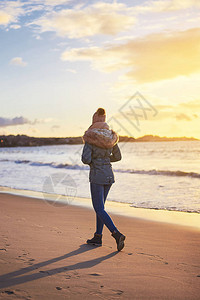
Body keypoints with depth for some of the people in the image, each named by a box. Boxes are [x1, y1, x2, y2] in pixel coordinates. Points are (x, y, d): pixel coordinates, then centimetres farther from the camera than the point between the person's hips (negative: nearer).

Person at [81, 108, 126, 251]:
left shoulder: (90, 137, -14)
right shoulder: (111, 136, 4)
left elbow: (86, 159, -19)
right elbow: (118, 157, 12)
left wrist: (91, 161, 4)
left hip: (97, 176, -7)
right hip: (109, 175, 7)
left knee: (100, 209, -3)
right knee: (100, 206, 18)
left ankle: (117, 234, -17)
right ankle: (98, 237, 23)